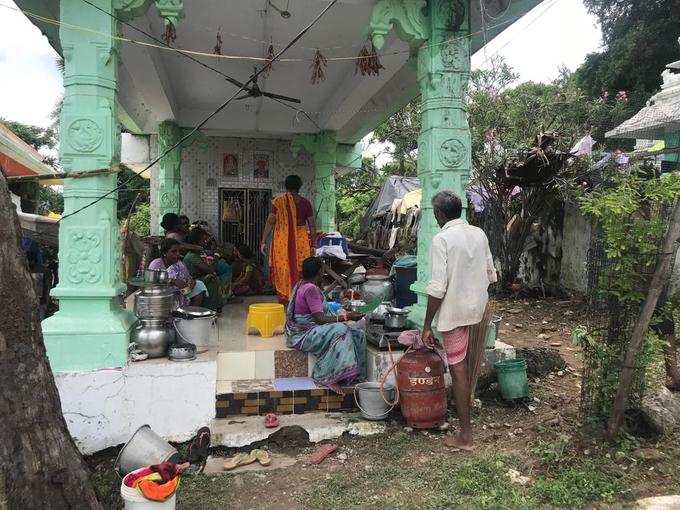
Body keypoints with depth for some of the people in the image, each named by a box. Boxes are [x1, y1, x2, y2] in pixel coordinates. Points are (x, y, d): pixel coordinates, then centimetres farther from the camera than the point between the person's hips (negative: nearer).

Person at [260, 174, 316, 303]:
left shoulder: (278, 201, -1)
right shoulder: (305, 203, 3)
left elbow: (270, 222, -3)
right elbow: (312, 226, 3)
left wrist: (264, 241, 1)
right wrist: (313, 244, 10)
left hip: (281, 241, -1)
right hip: (301, 241, 1)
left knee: (282, 270, 7)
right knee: (300, 270, 6)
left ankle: (283, 298, 7)